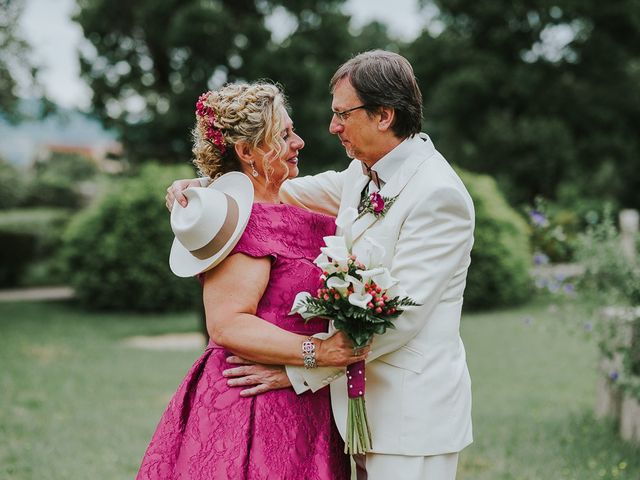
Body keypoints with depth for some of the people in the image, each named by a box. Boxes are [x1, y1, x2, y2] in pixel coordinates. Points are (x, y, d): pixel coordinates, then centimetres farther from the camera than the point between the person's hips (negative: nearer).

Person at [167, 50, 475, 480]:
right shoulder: (364, 175, 9)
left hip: (413, 416, -8)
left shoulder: (439, 195, -18)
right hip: (369, 408, 8)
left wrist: (297, 369, -22)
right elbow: (281, 192, 24)